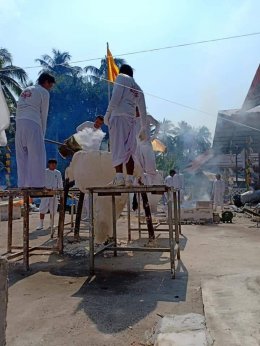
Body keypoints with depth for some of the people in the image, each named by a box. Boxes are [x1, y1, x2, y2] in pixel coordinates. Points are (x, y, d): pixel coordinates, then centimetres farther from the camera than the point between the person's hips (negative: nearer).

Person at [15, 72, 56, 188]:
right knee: (37, 155, -6)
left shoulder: (25, 90, 26)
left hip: (19, 123, 7)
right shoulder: (44, 92, 7)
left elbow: (19, 110, 19)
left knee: (22, 156, 6)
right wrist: (43, 133, 10)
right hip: (32, 124, -7)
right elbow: (43, 115, 3)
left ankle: (23, 185, 5)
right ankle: (37, 185, -10)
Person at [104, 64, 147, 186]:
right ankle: (130, 178, 1)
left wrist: (108, 112, -10)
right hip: (131, 119, 6)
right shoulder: (138, 88, 26)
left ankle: (119, 176, -19)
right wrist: (143, 127, 35)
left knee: (117, 146, -10)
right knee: (129, 150, 5)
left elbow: (116, 96, -8)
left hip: (118, 116, -6)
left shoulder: (121, 77, 9)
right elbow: (142, 109, 27)